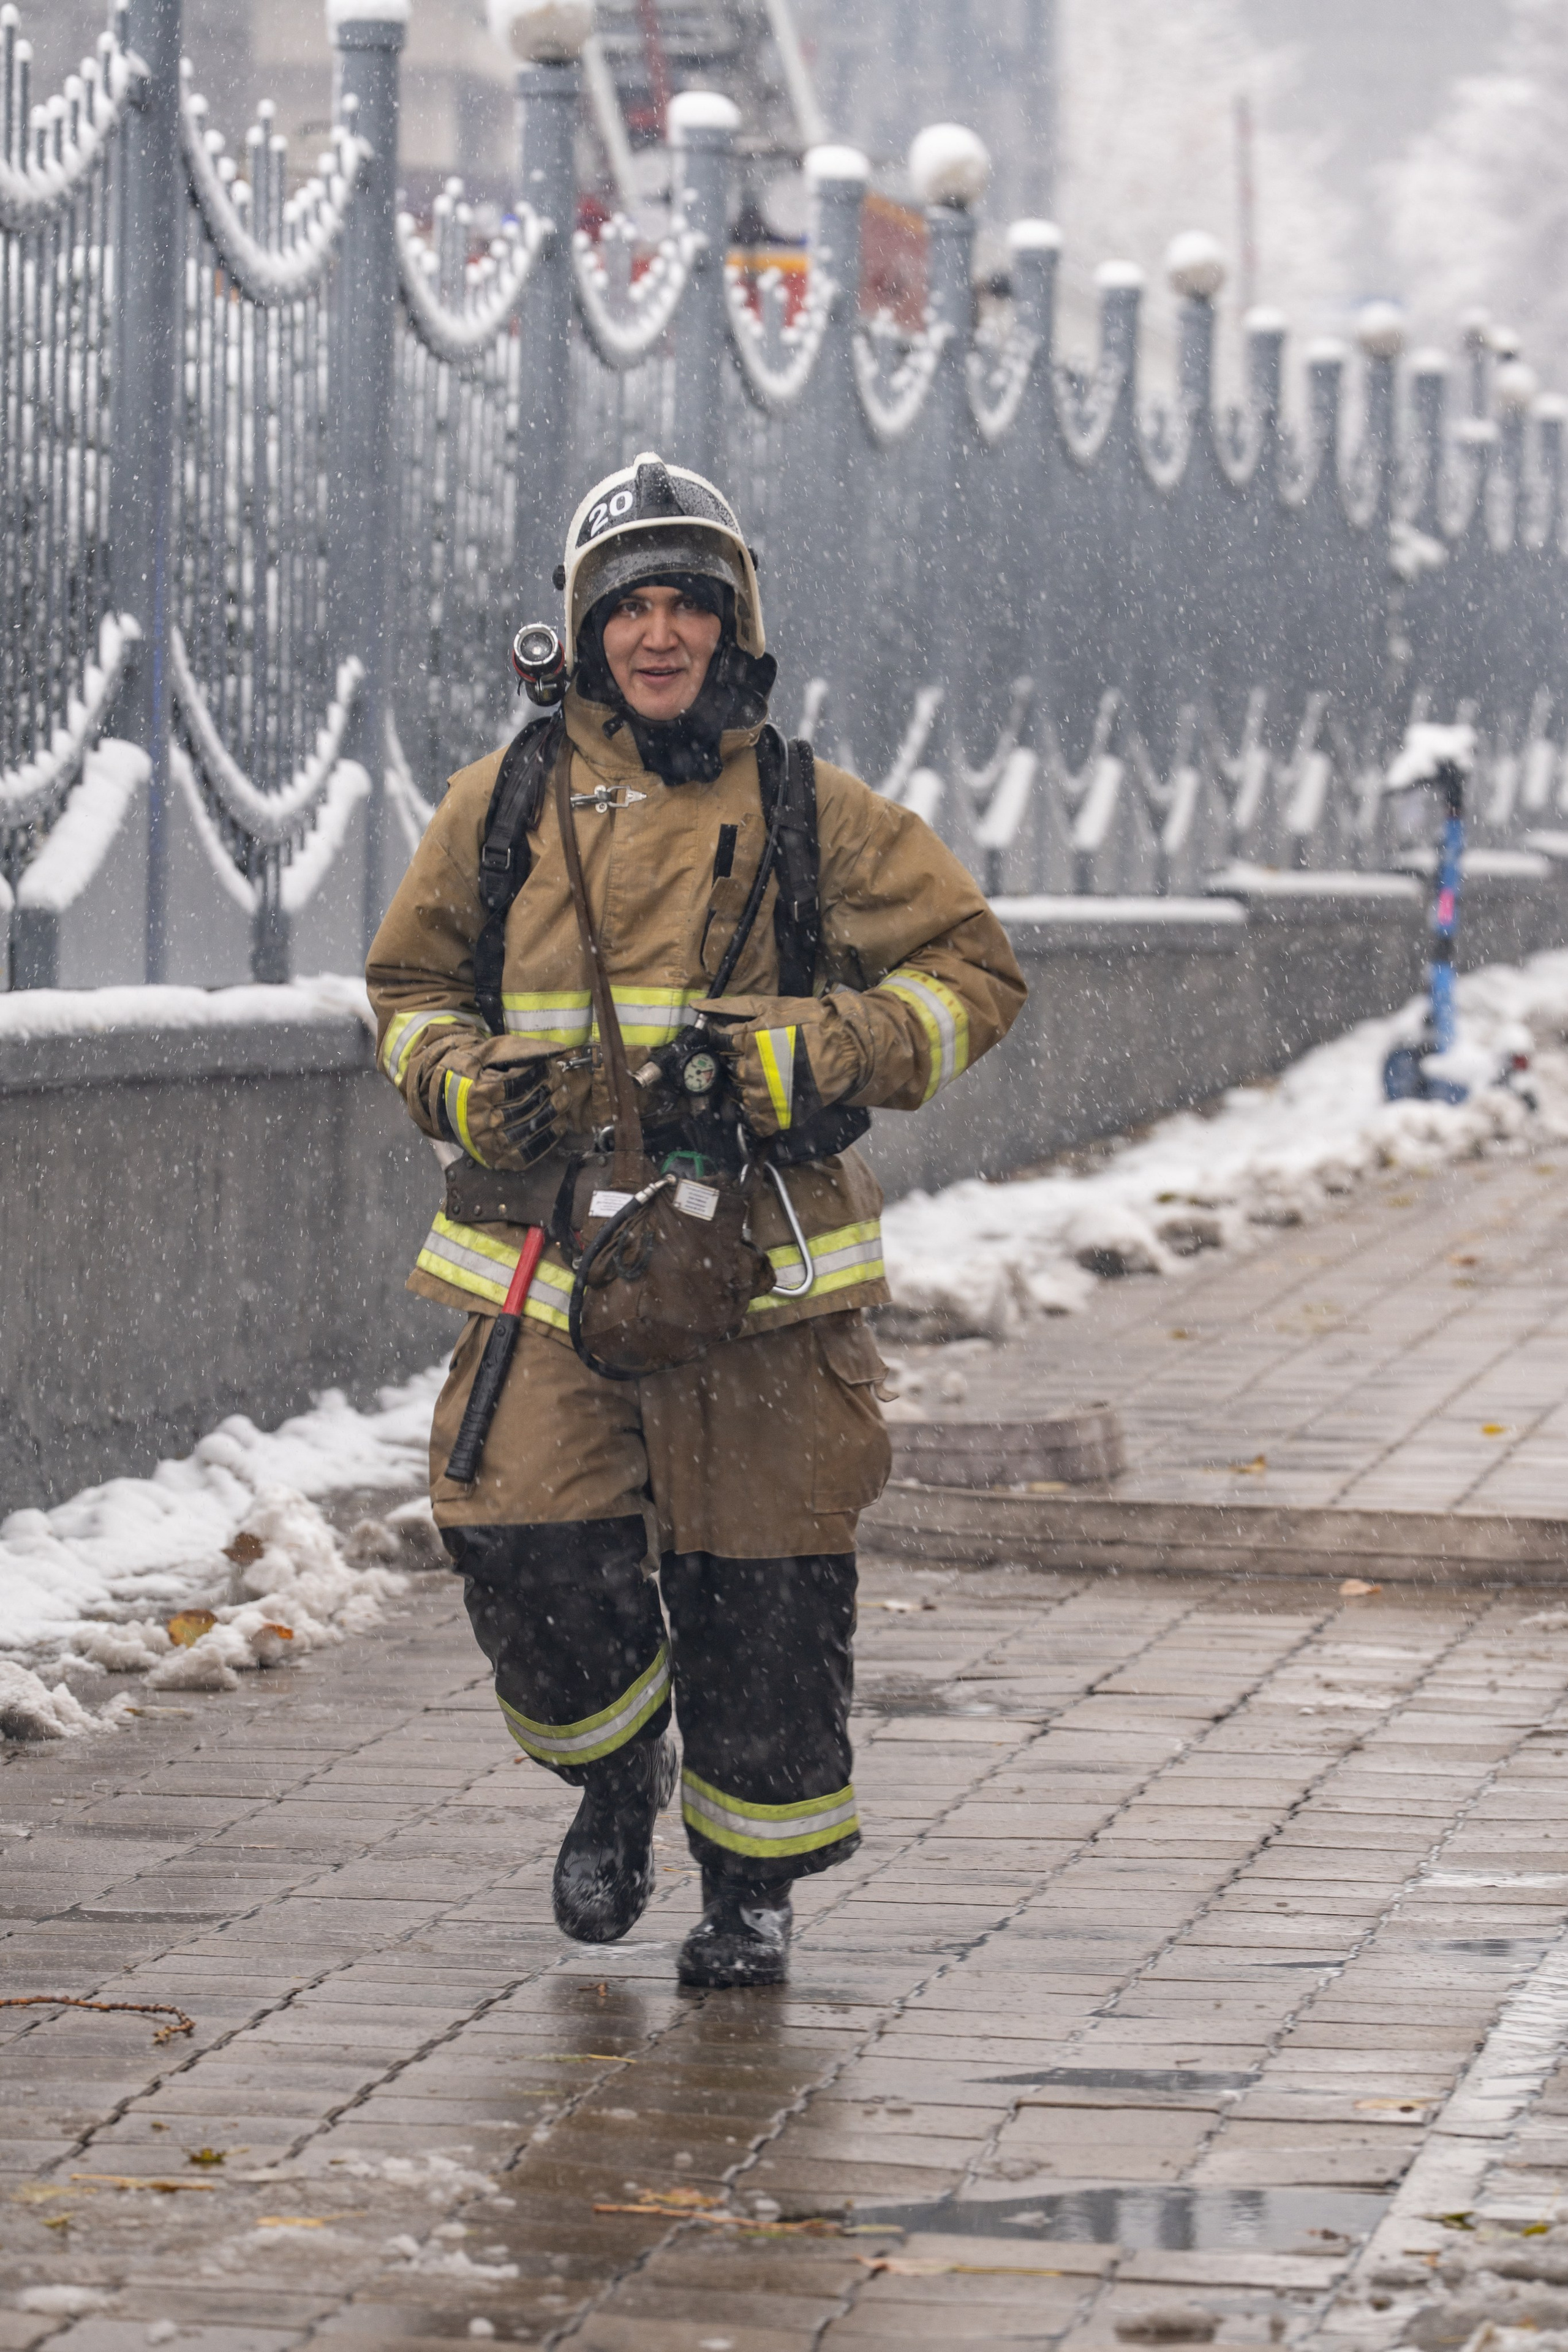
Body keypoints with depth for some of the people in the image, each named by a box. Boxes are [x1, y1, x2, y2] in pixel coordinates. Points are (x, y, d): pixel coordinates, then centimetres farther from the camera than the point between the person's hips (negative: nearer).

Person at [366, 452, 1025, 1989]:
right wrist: (464, 1083, -3)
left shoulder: (811, 814, 5)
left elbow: (972, 970, 6)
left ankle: (753, 1878, 21)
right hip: (544, 1255, 1)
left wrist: (820, 1055, -10)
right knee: (523, 1542, -11)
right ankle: (617, 1771, 19)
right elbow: (409, 983, 19)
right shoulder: (504, 805, 9)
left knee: (760, 1585, 2)